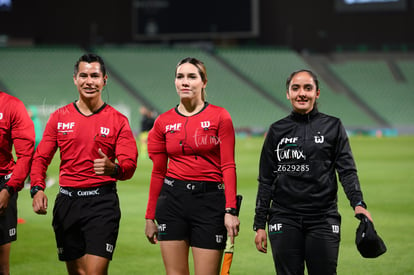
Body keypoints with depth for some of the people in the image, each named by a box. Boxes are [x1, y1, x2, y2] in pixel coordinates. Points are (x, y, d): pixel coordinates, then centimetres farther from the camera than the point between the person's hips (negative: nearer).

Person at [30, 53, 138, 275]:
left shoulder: (118, 120, 2)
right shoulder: (59, 117, 9)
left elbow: (129, 166, -5)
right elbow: (41, 157, 7)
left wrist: (112, 168, -29)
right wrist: (37, 189, -12)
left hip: (102, 201, -3)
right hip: (67, 200, 3)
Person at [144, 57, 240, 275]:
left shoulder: (219, 116, -1)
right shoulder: (163, 122, 7)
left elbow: (228, 167, -4)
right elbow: (158, 172, 11)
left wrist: (230, 210, -13)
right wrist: (150, 216, 11)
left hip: (210, 200, -2)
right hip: (172, 199, 2)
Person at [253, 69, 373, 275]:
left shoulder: (333, 127, 7)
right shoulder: (277, 131, 9)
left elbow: (347, 170, 1)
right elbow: (266, 180, 11)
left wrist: (358, 204, -17)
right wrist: (260, 225, 8)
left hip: (323, 219, -1)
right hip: (284, 220, 1)